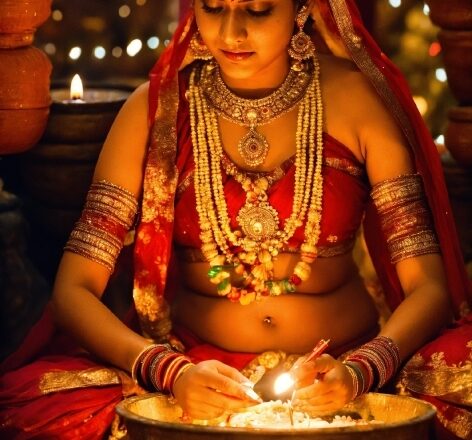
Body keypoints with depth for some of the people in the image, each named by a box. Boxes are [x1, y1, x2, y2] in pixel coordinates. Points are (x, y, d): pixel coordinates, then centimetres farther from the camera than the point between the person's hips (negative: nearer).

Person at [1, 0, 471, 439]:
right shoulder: (157, 108, -1)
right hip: (198, 375, 1)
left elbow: (429, 286, -4)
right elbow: (74, 290, -5)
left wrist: (359, 372, -24)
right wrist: (172, 373, -23)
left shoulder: (355, 98, -3)